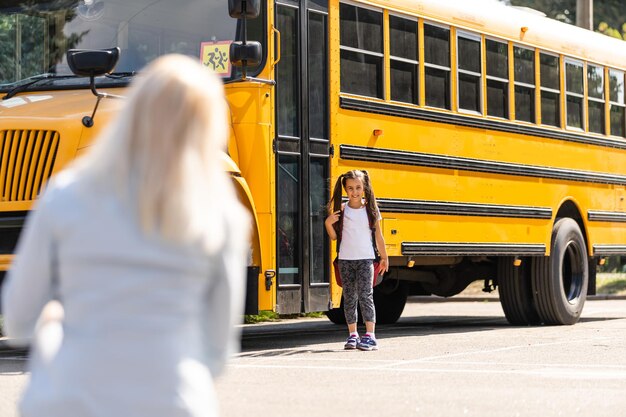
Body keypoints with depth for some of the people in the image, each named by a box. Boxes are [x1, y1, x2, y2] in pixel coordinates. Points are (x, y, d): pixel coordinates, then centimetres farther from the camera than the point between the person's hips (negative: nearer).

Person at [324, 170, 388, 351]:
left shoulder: (370, 208, -1)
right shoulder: (341, 210, 2)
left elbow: (378, 236, 6)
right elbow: (334, 236, 7)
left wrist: (384, 257, 11)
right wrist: (328, 223, -12)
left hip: (365, 259, -2)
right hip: (345, 259, 2)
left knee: (365, 295, -9)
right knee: (349, 297, 7)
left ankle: (370, 336, -12)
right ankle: (353, 335, 14)